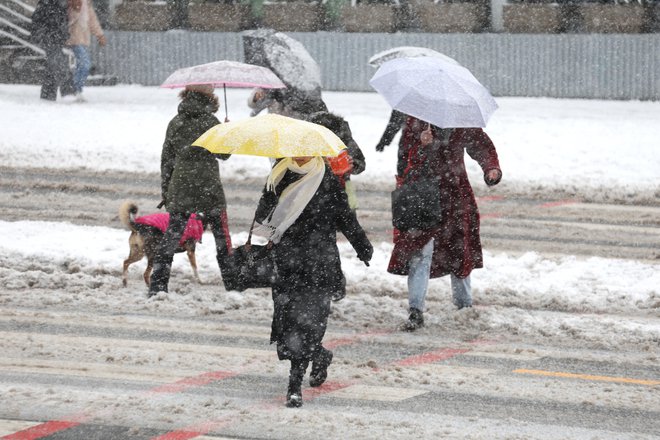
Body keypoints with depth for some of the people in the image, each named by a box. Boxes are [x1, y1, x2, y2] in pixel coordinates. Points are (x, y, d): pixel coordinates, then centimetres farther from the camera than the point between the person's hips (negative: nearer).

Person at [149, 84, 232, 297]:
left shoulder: (175, 123, 4)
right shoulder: (210, 121, -9)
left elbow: (166, 159, 8)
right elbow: (224, 153, -2)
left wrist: (165, 191, 16)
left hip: (180, 188, 3)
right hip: (209, 189, -3)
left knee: (171, 236, 3)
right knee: (221, 235, 12)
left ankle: (157, 286, -3)